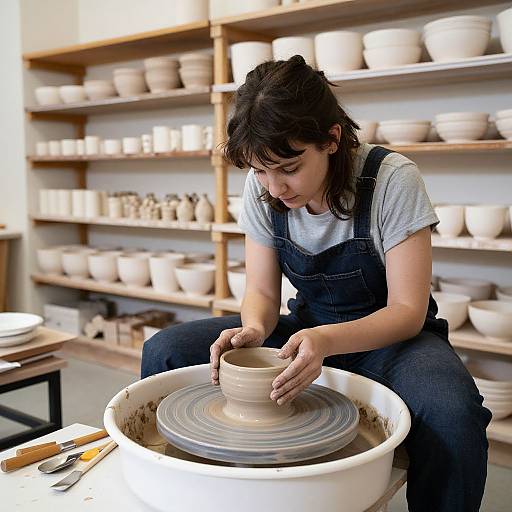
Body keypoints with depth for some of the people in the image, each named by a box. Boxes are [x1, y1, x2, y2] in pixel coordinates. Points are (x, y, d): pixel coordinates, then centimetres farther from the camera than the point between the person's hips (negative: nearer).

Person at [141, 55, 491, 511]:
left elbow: (407, 310, -19)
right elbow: (262, 292, -3)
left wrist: (328, 339, -37)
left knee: (452, 413, -38)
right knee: (163, 352, -12)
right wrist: (254, 329, -27)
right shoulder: (261, 189, -9)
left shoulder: (393, 181, -22)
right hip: (306, 328, 4)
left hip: (389, 334, -3)